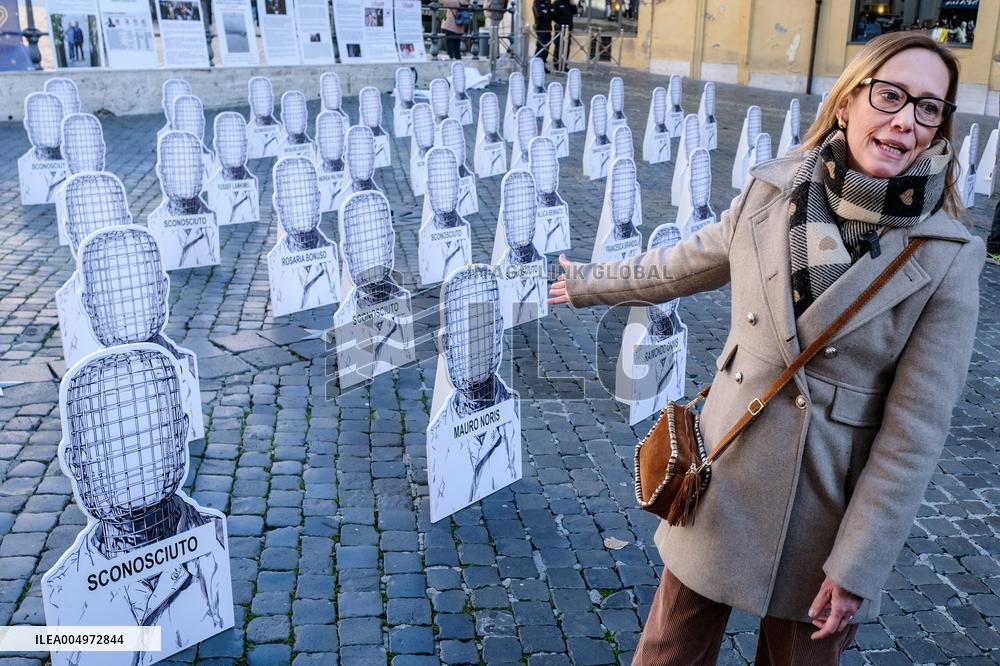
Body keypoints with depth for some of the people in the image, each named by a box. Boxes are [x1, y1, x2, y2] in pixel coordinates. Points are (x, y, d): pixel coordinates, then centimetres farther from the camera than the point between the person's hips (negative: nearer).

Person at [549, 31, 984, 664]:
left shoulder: (949, 257, -14)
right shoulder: (773, 189, -6)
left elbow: (915, 429, -12)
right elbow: (687, 264, 12)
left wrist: (856, 566, -12)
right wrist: (593, 282, 26)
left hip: (829, 508, -2)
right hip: (726, 476, 2)